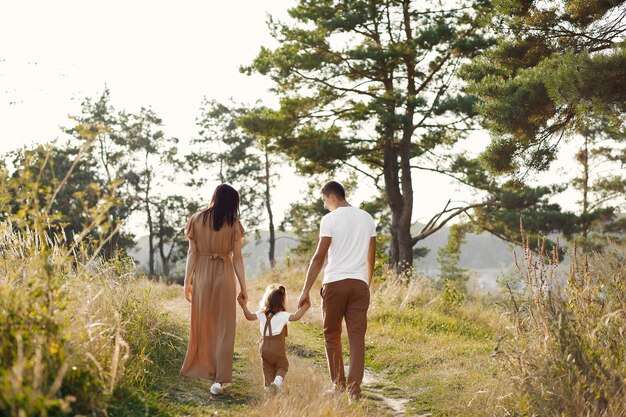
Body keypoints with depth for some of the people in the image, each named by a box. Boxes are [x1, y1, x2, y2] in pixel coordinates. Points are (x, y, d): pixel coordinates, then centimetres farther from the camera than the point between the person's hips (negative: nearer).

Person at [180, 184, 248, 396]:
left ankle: (202, 369, 25)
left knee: (201, 324, 15)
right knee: (224, 327, 3)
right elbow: (237, 258, -2)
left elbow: (192, 253, 0)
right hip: (224, 275, -2)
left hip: (201, 275, 2)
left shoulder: (197, 220, 2)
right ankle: (220, 378, -2)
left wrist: (187, 281, 4)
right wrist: (243, 287, 3)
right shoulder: (233, 224, -1)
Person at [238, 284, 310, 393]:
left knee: (268, 368, 16)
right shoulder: (282, 315, -11)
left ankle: (268, 385, 1)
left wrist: (244, 306, 10)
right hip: (277, 346, -4)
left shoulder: (262, 314, 4)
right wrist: (304, 307, -13)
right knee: (282, 366, 10)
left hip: (264, 346, 4)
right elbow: (296, 317, -22)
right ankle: (278, 380, -16)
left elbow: (250, 316, 4)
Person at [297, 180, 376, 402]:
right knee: (357, 338, 1)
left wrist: (305, 290, -6)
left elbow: (319, 257, -8)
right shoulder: (367, 218, 12)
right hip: (359, 284, 4)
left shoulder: (330, 219, -4)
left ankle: (338, 383, 20)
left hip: (335, 283, -3)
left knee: (332, 335, 13)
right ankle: (354, 390, -5)